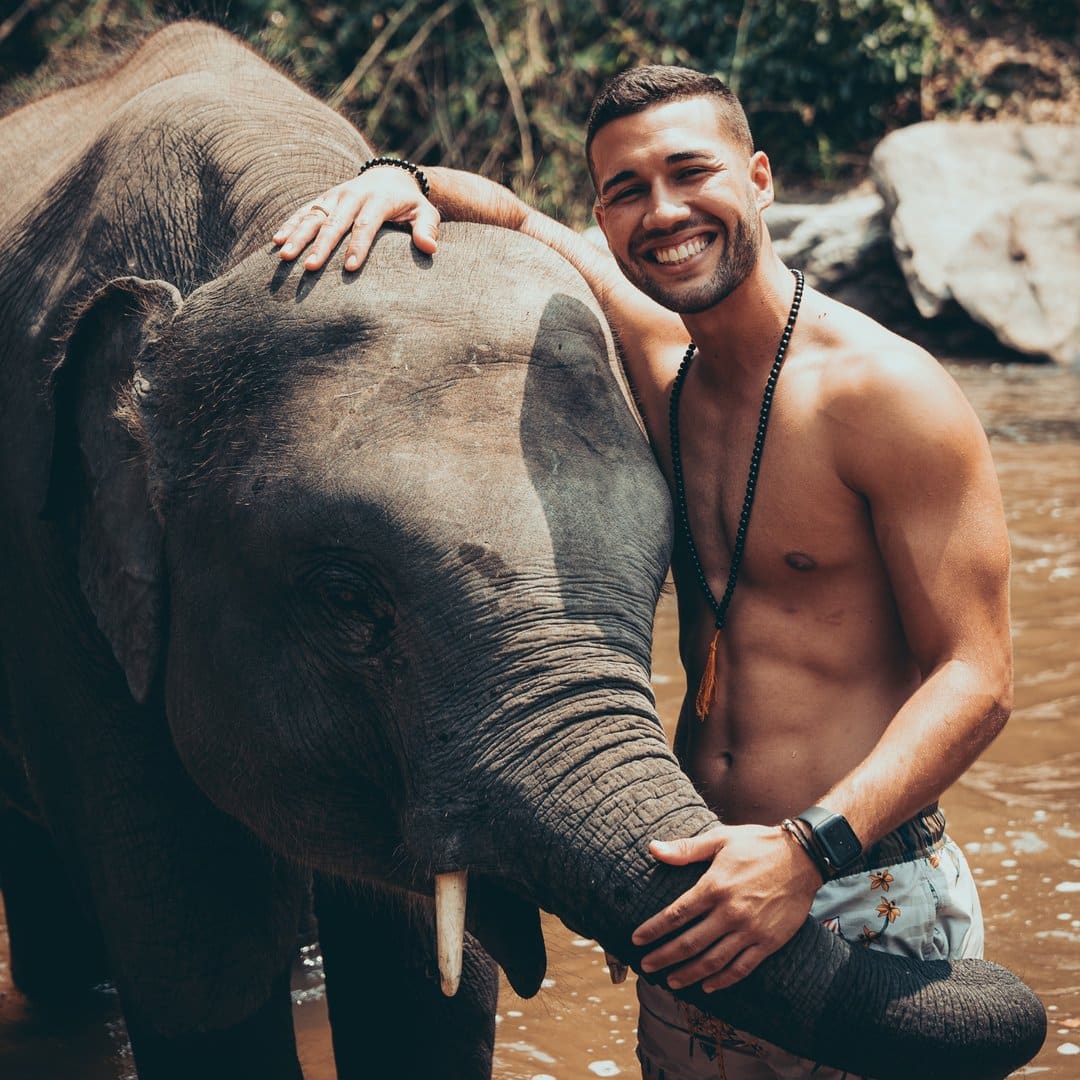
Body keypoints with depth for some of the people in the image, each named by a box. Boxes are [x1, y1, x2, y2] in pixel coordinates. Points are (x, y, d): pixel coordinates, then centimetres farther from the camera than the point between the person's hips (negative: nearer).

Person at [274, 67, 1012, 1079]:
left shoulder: (885, 392, -14)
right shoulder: (660, 362, 5)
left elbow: (974, 677, -17)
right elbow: (509, 217, 18)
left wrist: (810, 850, -29)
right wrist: (399, 181, -5)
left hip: (866, 913, -6)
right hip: (704, 893, 6)